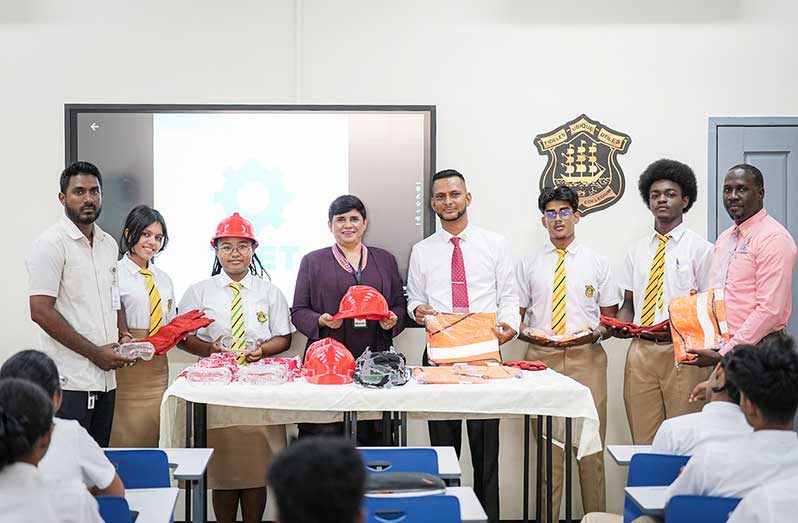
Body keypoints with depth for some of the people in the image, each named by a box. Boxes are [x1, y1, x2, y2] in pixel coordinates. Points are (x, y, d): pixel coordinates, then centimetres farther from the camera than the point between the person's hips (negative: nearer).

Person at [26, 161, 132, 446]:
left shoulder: (108, 244, 14)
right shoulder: (51, 243, -8)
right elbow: (41, 312, -15)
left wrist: (121, 338, 7)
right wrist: (95, 352, -14)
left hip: (105, 377, 7)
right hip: (70, 382, -7)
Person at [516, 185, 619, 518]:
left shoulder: (596, 262, 11)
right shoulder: (529, 264, 11)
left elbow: (611, 315, 13)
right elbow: (517, 315, 12)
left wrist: (599, 331, -8)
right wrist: (523, 331, -10)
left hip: (587, 356, 0)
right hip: (541, 356, 0)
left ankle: (595, 515, 5)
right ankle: (547, 516, 7)